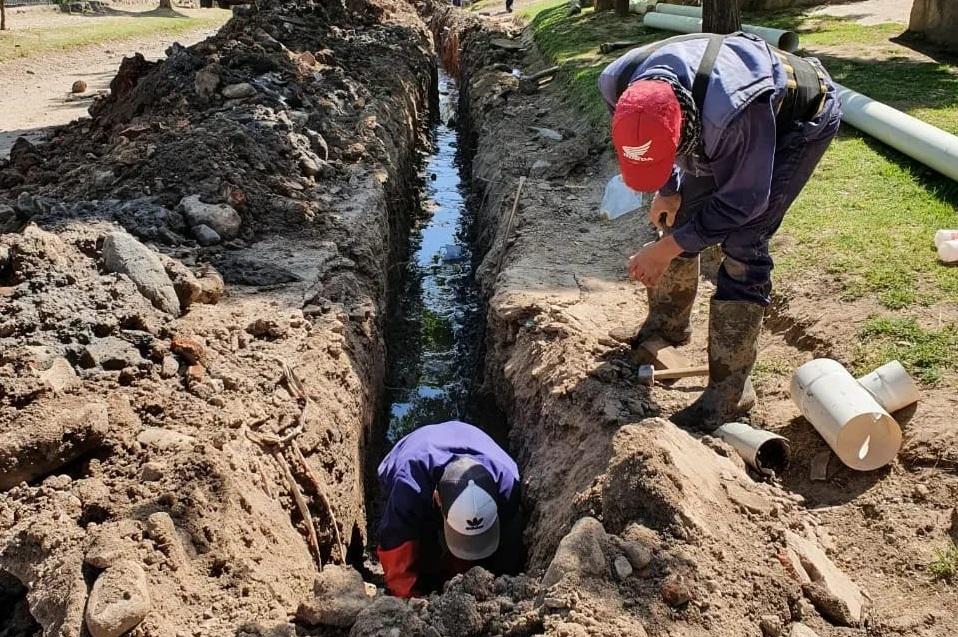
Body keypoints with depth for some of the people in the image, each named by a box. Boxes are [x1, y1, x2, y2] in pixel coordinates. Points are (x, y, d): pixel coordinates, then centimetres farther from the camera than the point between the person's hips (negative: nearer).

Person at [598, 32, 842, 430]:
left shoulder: (736, 112, -46)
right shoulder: (619, 84, -28)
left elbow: (742, 201, -29)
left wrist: (667, 249, -26)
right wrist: (667, 189, -9)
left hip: (803, 118, -6)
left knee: (742, 246, -16)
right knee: (679, 215, 6)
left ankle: (730, 391, -8)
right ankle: (666, 325, 31)